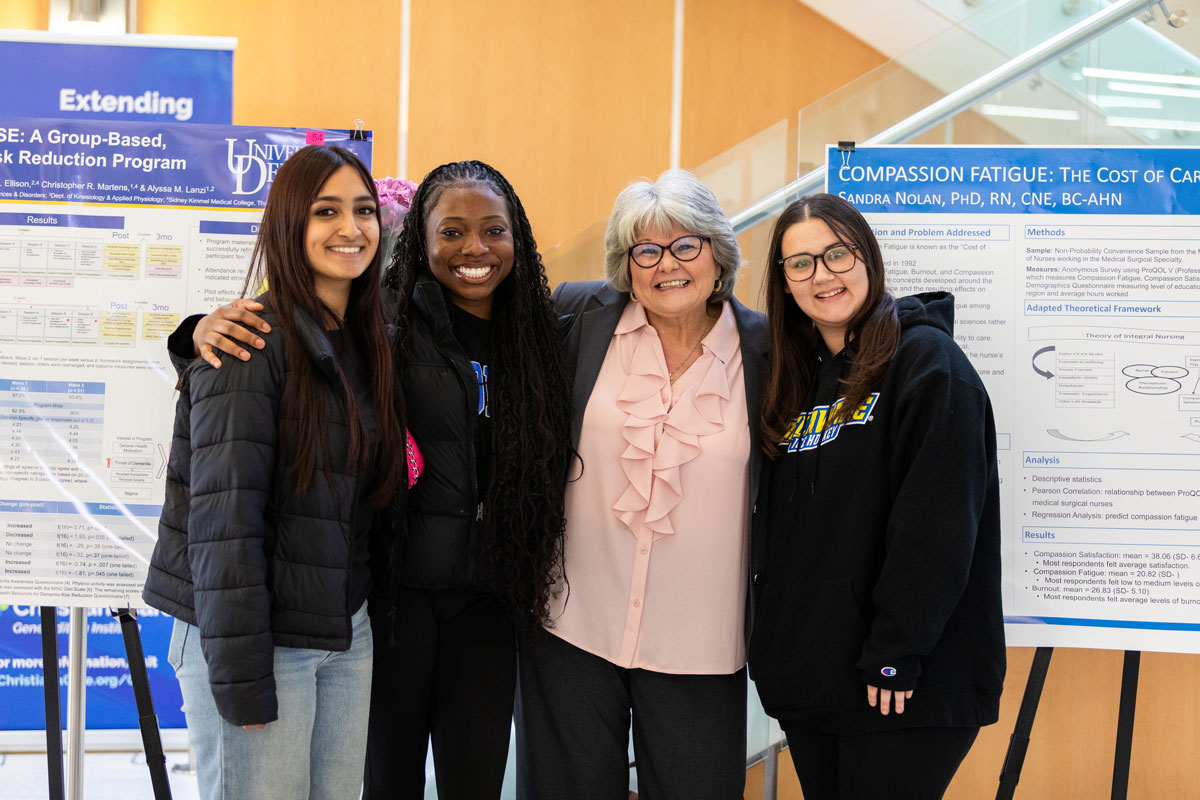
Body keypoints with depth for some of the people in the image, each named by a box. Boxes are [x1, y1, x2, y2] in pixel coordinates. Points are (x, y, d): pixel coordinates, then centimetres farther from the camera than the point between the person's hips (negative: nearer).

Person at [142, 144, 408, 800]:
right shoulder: (254, 345, -14)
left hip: (348, 634, 7)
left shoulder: (365, 343, 10)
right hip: (258, 639, -7)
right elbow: (223, 518, -18)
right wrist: (241, 679, -20)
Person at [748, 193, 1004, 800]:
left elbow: (936, 525, -17)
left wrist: (895, 654, -21)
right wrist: (777, 648, 11)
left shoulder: (925, 360, -9)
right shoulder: (799, 380, 14)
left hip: (903, 687, -7)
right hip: (807, 676, 7)